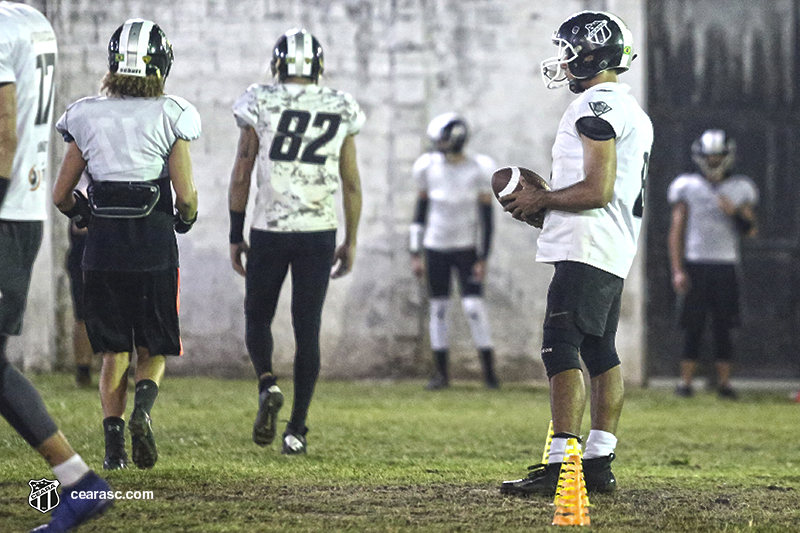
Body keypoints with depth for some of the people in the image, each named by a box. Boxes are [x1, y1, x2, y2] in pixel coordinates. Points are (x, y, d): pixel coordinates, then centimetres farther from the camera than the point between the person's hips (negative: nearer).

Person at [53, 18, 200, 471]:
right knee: (154, 348, 12)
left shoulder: (88, 117, 1)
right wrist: (185, 220, 13)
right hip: (155, 247, -2)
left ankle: (114, 442, 2)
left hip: (104, 247, 2)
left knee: (114, 351, 14)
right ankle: (143, 405, -17)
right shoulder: (170, 117, -7)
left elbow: (61, 195, 5)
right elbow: (186, 195, -9)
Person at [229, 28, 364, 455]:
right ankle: (297, 429, 3)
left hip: (269, 231, -1)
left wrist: (235, 236, 6)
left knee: (258, 316, 16)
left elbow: (241, 176, -1)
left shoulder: (260, 105, -2)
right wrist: (351, 242, 15)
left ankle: (267, 384, -11)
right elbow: (351, 184, 7)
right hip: (319, 233, 1)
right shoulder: (341, 110, 3)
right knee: (307, 329, 6)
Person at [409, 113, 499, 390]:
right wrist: (415, 254, 4)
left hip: (466, 248, -3)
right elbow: (421, 211, 5)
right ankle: (441, 372, 10)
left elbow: (486, 216, -6)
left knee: (473, 307, -10)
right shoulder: (429, 167, -3)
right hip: (435, 248, 3)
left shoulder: (479, 170, -10)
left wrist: (483, 258, -9)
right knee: (438, 309, 3)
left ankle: (489, 370, -1)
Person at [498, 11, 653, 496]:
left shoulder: (596, 106, -13)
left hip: (586, 251, -11)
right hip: (615, 253, 11)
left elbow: (598, 190, -20)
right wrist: (548, 207, 19)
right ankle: (600, 463, 13)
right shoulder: (632, 111, 20)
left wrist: (542, 200, -7)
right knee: (600, 351, 12)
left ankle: (561, 466, -19)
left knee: (561, 350, -13)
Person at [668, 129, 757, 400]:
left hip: (725, 266, 1)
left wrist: (735, 212, -11)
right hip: (695, 265, -1)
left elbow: (750, 230, 8)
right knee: (693, 327, -3)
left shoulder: (739, 190, 9)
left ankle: (724, 382, 6)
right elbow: (676, 231, 4)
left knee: (723, 327, 0)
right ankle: (685, 381, 2)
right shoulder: (687, 187, 5)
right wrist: (677, 270, -4)